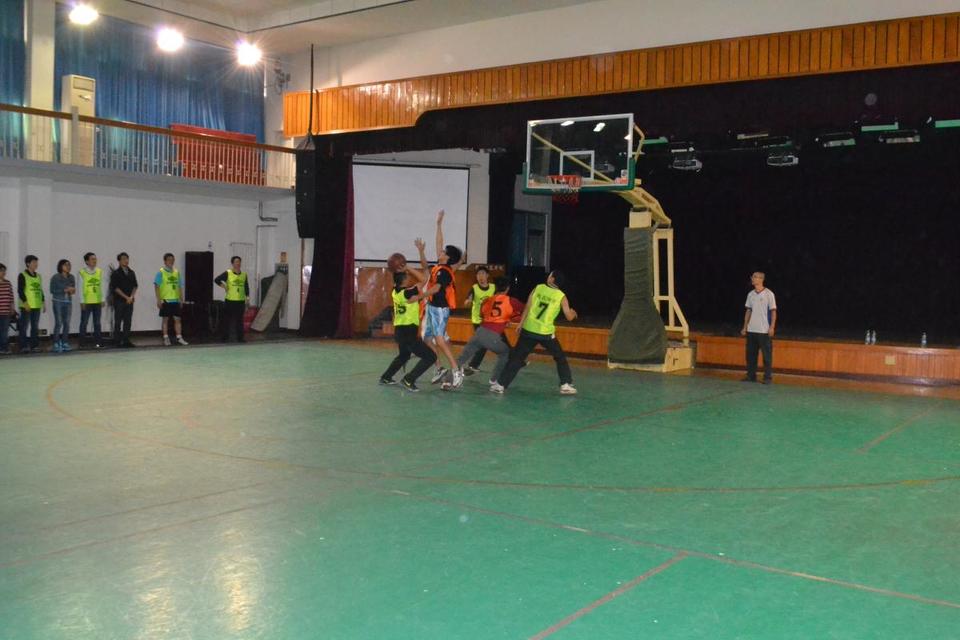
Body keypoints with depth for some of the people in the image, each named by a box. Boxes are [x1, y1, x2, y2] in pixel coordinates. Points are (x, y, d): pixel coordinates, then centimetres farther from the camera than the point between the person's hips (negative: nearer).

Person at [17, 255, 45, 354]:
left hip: (37, 305, 6)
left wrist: (43, 302, 16)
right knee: (24, 327, -3)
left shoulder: (38, 276, 17)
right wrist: (25, 303, -17)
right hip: (26, 306, -6)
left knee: (35, 327, 8)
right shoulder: (23, 275, -3)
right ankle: (24, 347, -1)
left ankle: (35, 346, 12)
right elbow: (20, 291, -9)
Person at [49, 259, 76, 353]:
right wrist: (64, 290, -15)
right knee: (58, 323, -9)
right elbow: (52, 290, -7)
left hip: (68, 302, 5)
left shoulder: (71, 277, 10)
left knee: (67, 323, 3)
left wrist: (73, 290, -4)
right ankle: (56, 345, -5)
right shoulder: (55, 277, -4)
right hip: (58, 302, -5)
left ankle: (65, 343, 10)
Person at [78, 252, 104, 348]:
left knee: (97, 323, 8)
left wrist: (102, 299, 6)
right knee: (84, 323, 3)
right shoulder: (82, 272, -6)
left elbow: (101, 286, 9)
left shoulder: (100, 271, 5)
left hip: (98, 302, 4)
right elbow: (80, 288, -5)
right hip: (86, 302, -4)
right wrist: (82, 301, -7)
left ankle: (97, 342, 14)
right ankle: (83, 342, 9)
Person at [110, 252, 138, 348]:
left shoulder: (131, 273, 12)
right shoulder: (116, 273, -3)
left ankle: (126, 341, 9)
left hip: (130, 300, 5)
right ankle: (117, 341, 1)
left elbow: (135, 286, 12)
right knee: (118, 321, -2)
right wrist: (126, 297, -11)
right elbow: (115, 287, -8)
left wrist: (131, 296, -3)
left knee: (128, 321, 4)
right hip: (119, 300, -5)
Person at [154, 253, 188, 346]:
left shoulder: (177, 272, 9)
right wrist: (158, 299, -12)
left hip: (175, 300, 4)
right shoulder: (161, 272, -4)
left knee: (177, 319, 3)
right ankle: (166, 338, 9)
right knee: (165, 319, 3)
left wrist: (181, 299, 10)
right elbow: (156, 286, -6)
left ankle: (179, 338, 6)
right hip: (165, 300, -4)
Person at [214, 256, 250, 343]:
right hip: (230, 300, -3)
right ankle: (225, 337, 10)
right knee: (227, 319, 2)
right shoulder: (228, 273, -4)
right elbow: (216, 280, -7)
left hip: (241, 301, 3)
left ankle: (240, 337, 11)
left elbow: (246, 287, 12)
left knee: (240, 320, 6)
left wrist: (247, 298, 6)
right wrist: (224, 287, -8)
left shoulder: (244, 274, 8)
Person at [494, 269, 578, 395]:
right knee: (560, 358, 18)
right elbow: (569, 317, 3)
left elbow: (527, 308, 0)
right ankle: (566, 385, 12)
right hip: (546, 333, -1)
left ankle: (500, 384, 3)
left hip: (529, 330, 1)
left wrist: (520, 325, 7)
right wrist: (573, 313, 26)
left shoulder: (538, 288, 2)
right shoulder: (561, 296, -1)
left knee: (516, 358, 6)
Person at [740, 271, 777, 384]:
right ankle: (751, 376, 15)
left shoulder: (769, 294, -5)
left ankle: (768, 377, 4)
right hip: (751, 330, 6)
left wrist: (772, 327, -14)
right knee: (750, 354, 7)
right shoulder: (750, 294, 10)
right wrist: (745, 327, 12)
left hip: (764, 331, -6)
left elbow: (773, 311, -7)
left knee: (767, 355, -1)